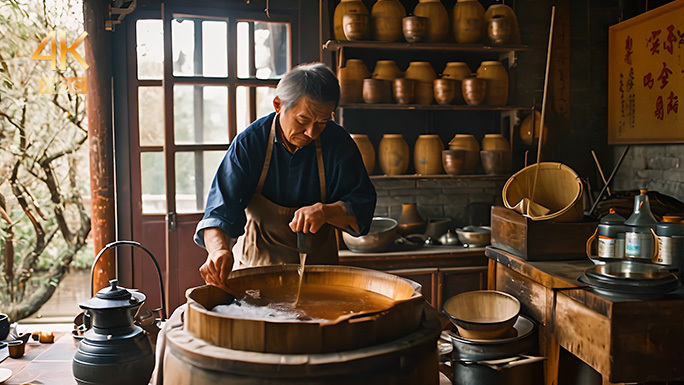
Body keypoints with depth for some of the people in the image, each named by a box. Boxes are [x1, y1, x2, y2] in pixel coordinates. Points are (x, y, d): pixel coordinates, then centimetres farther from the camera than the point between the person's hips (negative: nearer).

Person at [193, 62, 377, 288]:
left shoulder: (338, 143, -5)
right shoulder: (249, 142, -8)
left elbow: (362, 204, -4)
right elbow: (221, 211, -12)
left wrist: (325, 211, -25)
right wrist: (218, 249, -34)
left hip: (318, 265, 0)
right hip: (258, 265, 0)